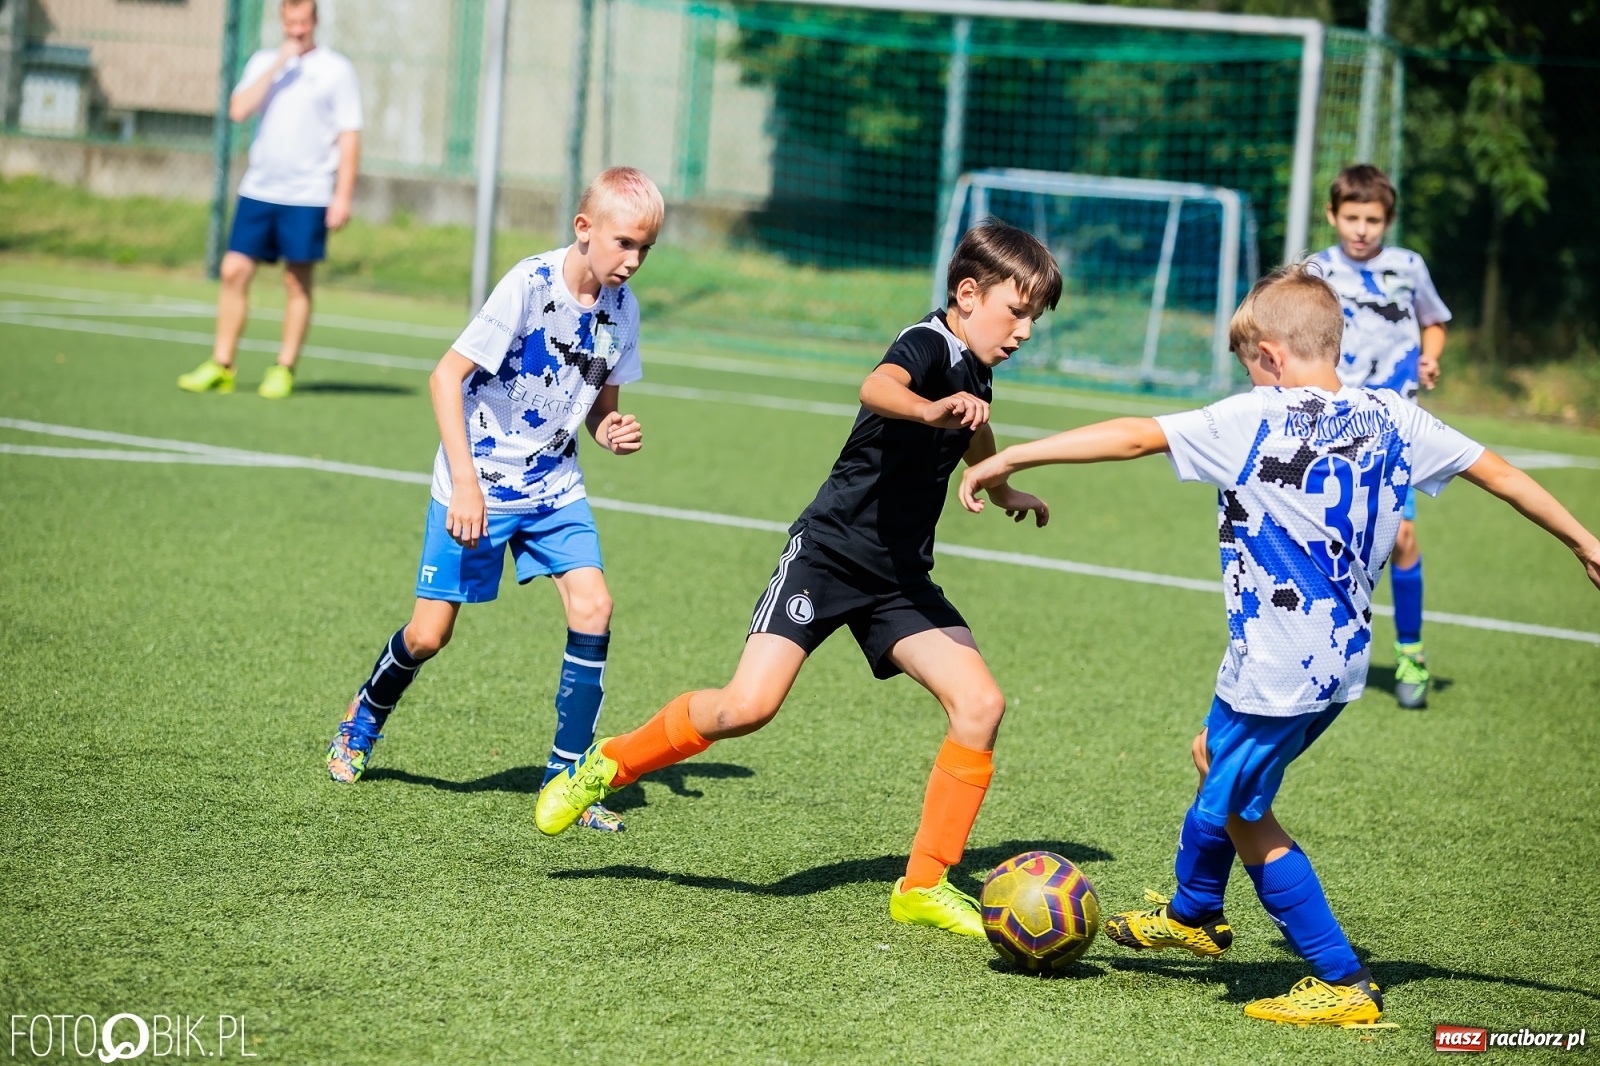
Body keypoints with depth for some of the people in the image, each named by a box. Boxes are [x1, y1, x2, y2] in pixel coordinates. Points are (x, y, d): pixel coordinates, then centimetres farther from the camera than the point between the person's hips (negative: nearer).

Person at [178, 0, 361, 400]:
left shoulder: (336, 70, 0)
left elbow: (349, 136, -3)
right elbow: (238, 110, -5)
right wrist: (278, 65, -10)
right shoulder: (263, 62, 10)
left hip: (308, 196, -3)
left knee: (297, 281, 1)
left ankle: (284, 370, 8)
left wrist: (343, 196, -10)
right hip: (258, 189, 3)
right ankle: (220, 367, 4)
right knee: (234, 271, -1)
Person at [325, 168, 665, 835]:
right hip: (479, 484, -5)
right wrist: (465, 480, -26)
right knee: (429, 635, -1)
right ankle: (362, 723, 31)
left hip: (554, 485, 5)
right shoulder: (530, 285, -20)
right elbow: (446, 376, -20)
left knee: (592, 608, -13)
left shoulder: (620, 307, -2)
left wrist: (614, 434, -10)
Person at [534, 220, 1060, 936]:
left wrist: (1003, 492, 54)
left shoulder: (973, 370, 11)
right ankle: (607, 765, 7)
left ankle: (925, 884, -1)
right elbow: (876, 389, -41)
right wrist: (929, 410, -62)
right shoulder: (929, 344, -15)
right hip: (829, 553, -8)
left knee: (980, 704, -9)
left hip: (900, 580, 8)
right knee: (748, 706, -19)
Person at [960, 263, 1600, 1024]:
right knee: (1216, 756, 29)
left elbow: (1133, 437, -16)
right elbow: (1497, 472, 11)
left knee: (1239, 811, 7)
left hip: (1278, 667, -8)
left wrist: (1009, 459, -12)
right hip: (1342, 660, 8)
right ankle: (1193, 915, 48)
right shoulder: (1392, 418, 3)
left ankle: (1342, 983, 8)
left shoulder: (1259, 420, -15)